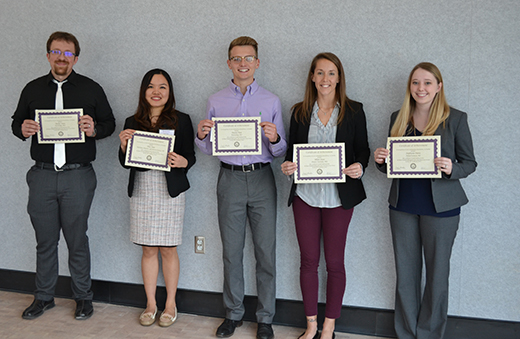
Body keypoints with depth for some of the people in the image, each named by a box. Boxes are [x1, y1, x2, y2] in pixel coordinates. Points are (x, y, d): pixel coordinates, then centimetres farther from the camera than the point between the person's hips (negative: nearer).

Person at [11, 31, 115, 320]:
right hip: (42, 175, 3)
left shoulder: (91, 89, 5)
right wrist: (22, 129, -5)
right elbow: (17, 121, 18)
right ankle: (44, 296, 26)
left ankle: (83, 297, 19)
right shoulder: (32, 89, 12)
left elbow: (109, 123, 8)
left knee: (77, 240, 4)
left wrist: (95, 129, -13)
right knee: (45, 240, 10)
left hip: (78, 177, -2)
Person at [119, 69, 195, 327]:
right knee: (148, 249, 8)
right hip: (141, 190, 3)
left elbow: (190, 156, 0)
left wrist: (182, 162, -22)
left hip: (170, 190, -2)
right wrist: (124, 145, -9)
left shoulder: (181, 121, 3)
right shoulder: (132, 123, 10)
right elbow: (125, 163, 10)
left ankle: (170, 304, 18)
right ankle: (150, 304, 21)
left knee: (168, 248, 2)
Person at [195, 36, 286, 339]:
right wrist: (202, 136, -9)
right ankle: (234, 313, 25)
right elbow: (210, 149, 12)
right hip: (230, 179, 1)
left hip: (262, 179, -1)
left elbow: (280, 151, 4)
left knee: (266, 252, 2)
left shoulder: (271, 101, 5)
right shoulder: (216, 101, 9)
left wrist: (274, 138, -17)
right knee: (231, 252, 9)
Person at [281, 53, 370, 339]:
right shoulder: (300, 112, 7)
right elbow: (291, 150, 10)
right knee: (308, 260, 9)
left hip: (338, 196, -2)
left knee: (334, 262, 6)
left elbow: (362, 149, 3)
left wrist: (359, 167, -18)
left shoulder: (354, 111, 1)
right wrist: (287, 165, -11)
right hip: (305, 195, 2)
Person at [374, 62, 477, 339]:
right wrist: (381, 160, -8)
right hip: (403, 205, 3)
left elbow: (470, 163, -2)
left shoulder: (456, 119, -4)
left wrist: (451, 168, -23)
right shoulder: (398, 118, 7)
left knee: (437, 273, 7)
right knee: (405, 272, 11)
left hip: (441, 207, -3)